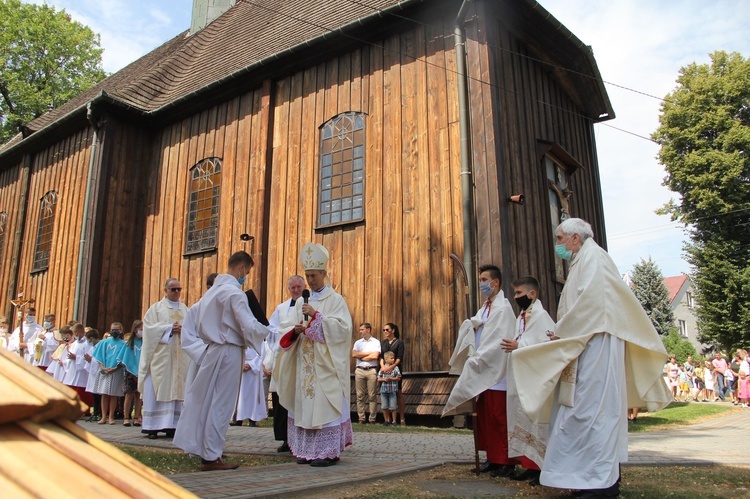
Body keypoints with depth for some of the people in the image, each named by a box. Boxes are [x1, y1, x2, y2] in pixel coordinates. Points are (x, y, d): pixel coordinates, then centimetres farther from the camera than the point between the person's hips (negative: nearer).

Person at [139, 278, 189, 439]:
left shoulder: (186, 310, 17)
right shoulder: (156, 308, 8)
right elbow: (149, 327, -4)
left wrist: (183, 329, -10)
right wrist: (169, 328, -14)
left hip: (180, 357, 3)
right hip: (161, 356, -3)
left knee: (176, 389, 1)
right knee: (156, 389, -5)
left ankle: (171, 425, 3)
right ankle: (152, 426, -2)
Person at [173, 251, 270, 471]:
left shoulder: (214, 289, 12)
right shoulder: (235, 292, -15)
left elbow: (193, 312, 21)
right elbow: (249, 325, -20)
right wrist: (267, 331, -2)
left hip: (213, 348, 9)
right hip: (229, 351, -9)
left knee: (207, 400, 14)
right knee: (221, 403, -1)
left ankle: (202, 449, 24)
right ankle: (211, 456, 6)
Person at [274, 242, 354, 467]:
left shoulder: (335, 299, 0)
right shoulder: (301, 302, 16)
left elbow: (342, 327, -13)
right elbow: (288, 329, 11)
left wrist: (316, 315, -19)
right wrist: (295, 330, -12)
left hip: (326, 364, -5)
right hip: (304, 363, 5)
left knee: (325, 404, -6)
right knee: (305, 404, 5)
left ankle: (328, 451, 0)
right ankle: (308, 450, 13)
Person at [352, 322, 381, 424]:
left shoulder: (376, 342, 5)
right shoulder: (358, 342, 14)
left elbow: (375, 356, -9)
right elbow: (353, 354, -2)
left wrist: (361, 357, 0)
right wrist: (368, 353, -4)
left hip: (372, 370, -3)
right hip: (359, 370, 3)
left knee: (372, 396, -2)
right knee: (360, 396, 1)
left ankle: (372, 419, 4)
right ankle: (361, 418, 7)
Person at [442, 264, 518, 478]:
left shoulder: (503, 308, -11)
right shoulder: (485, 308, 16)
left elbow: (499, 342, -18)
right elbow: (474, 334, 14)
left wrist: (477, 360, -17)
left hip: (496, 373, -8)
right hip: (482, 372, 9)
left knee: (498, 418, -3)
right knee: (485, 418, 11)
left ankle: (506, 461, 6)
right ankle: (493, 458, 19)